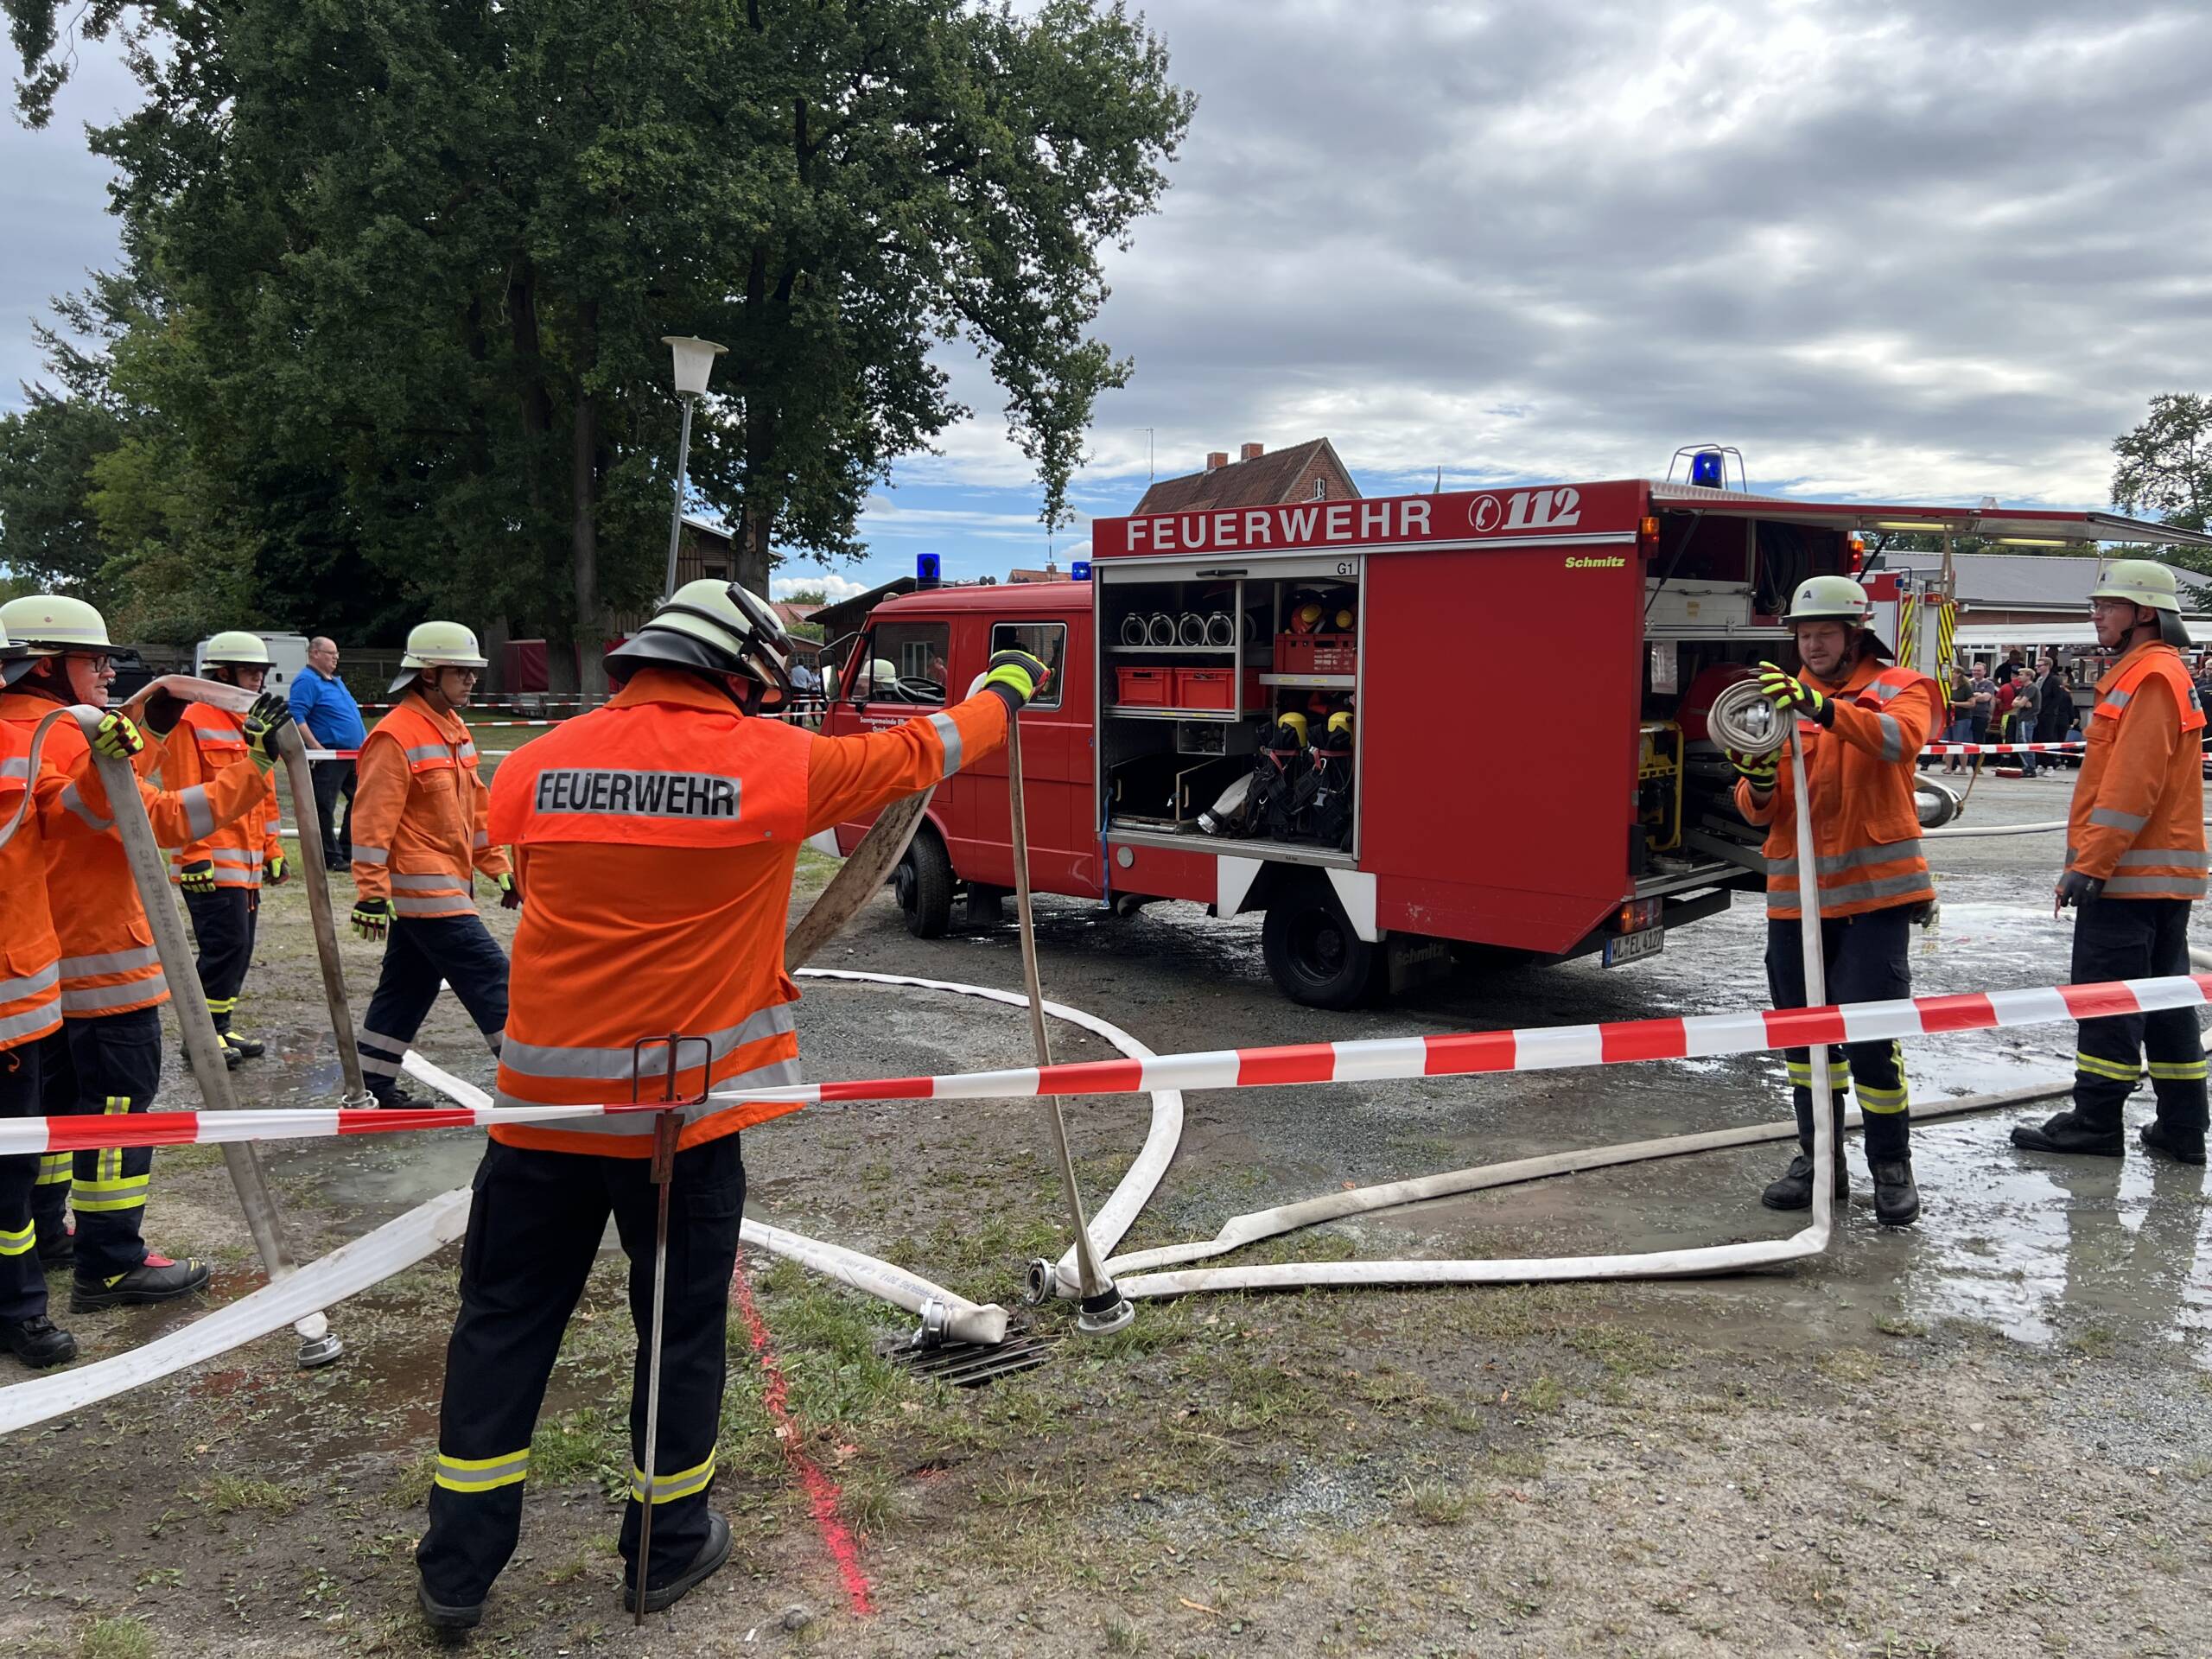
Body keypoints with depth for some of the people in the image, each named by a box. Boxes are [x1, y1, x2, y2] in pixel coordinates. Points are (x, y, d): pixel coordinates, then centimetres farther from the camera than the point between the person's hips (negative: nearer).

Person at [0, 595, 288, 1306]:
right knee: (118, 1106, -2)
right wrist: (255, 764, -31)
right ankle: (111, 1266, 3)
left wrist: (152, 731, 16)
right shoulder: (65, 738, -21)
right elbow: (165, 819, -28)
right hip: (101, 964, -10)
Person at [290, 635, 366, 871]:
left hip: (353, 755, 10)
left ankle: (347, 852, 21)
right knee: (324, 808, -3)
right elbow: (296, 717, -20)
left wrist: (363, 744, 20)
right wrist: (317, 748, -24)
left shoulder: (336, 681, 19)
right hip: (327, 759, -10)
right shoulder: (307, 682, -10)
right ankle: (331, 858, 2)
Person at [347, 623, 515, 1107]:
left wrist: (498, 869, 20)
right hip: (421, 885, -10)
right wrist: (371, 893, -20)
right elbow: (372, 820, -17)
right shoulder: (396, 737, -15)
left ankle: (373, 1084, 25)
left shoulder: (455, 730, 15)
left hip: (447, 884, 10)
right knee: (490, 976, -10)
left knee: (409, 986, 15)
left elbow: (476, 808, 22)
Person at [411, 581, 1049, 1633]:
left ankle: (458, 1565, 22)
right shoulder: (776, 762, -7)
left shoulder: (540, 762, 0)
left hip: (545, 1098, 3)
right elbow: (917, 755, 7)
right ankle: (668, 1547, 28)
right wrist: (1003, 691, 25)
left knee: (503, 1321, 14)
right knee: (683, 1327, 14)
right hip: (686, 1107, -2)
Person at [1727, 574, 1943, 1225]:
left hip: (1873, 891, -4)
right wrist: (1758, 781, -17)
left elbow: (1901, 737, -25)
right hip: (1796, 893, 4)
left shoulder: (1899, 688, 1)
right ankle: (1818, 1158, 24)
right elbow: (1762, 812, 7)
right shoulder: (1784, 698, 10)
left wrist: (1822, 708, -38)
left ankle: (1892, 1167, 10)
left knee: (1870, 1036, -6)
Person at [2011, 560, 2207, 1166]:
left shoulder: (2151, 675, -14)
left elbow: (2132, 785, -22)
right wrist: (2092, 860, 21)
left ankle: (2096, 1122, 3)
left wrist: (2090, 864, -21)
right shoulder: (2150, 672, 18)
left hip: (2129, 873, -10)